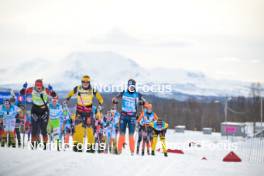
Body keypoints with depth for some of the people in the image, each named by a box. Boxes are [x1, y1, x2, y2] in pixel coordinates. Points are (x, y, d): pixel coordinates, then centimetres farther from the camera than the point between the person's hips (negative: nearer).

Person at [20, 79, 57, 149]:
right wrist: (24, 88, -28)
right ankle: (33, 143, 5)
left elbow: (54, 95, -22)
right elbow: (22, 93, -8)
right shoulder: (32, 90, -12)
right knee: (34, 128, -2)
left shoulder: (46, 90, -16)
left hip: (44, 110, -2)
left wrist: (51, 90, -40)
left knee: (43, 129, -5)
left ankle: (45, 144, 2)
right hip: (35, 110, 2)